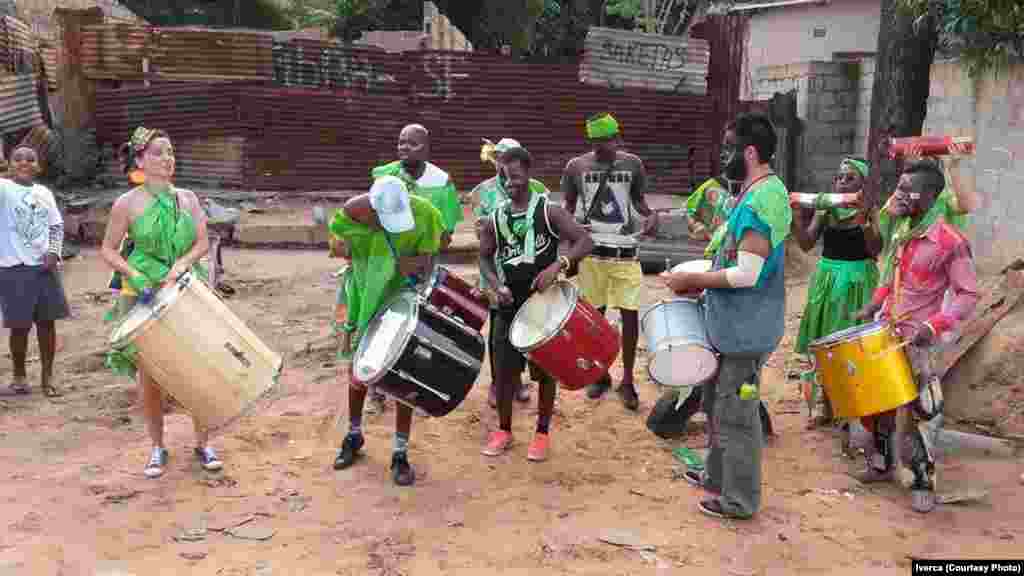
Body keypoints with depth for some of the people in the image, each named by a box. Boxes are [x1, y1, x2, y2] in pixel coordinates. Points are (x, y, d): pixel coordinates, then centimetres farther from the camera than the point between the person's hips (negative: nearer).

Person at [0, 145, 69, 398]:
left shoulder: (44, 192, 9)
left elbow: (56, 226, 15)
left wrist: (53, 253, -1)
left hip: (45, 267, 4)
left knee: (47, 322, 8)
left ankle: (47, 374, 21)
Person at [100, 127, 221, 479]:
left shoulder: (187, 198, 3)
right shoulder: (127, 203, -5)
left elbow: (202, 243, 2)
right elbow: (108, 250, 0)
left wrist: (180, 265, -15)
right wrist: (135, 276, -15)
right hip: (144, 298, -2)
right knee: (149, 378, 3)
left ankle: (202, 443, 18)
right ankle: (158, 448, 20)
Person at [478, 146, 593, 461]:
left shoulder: (549, 211, -9)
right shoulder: (494, 219, 2)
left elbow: (585, 241, -14)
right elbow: (485, 257, 14)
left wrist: (556, 266, -28)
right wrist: (496, 286, -5)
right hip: (509, 307, 3)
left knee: (546, 371, 8)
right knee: (504, 371, 8)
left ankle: (542, 433, 25)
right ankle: (504, 430, 27)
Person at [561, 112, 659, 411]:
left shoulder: (633, 164, 1)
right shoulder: (576, 166, -1)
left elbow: (638, 199, 13)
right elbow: (568, 206, 8)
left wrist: (651, 215, -7)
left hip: (625, 249, 0)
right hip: (590, 249, 0)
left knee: (630, 313, -2)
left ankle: (627, 380, 11)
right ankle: (600, 374, 25)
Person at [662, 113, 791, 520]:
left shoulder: (757, 203, -23)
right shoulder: (770, 191, 9)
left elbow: (746, 275, -26)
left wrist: (692, 280, -16)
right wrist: (704, 281, 11)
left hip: (744, 330, -10)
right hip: (737, 324, 10)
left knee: (735, 413, 3)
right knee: (718, 401, 23)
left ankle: (740, 500, 18)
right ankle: (718, 475, 39)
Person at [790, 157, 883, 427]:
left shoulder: (869, 210, -5)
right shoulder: (825, 208, 4)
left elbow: (876, 249, -16)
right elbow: (807, 243, -4)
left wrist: (864, 220, -28)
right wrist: (797, 215, -16)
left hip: (856, 282, -4)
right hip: (827, 279, 4)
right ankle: (825, 406, 21)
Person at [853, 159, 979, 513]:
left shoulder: (951, 242, -17)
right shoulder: (902, 233, 7)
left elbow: (968, 295, -13)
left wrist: (933, 326, -25)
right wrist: (873, 306, 8)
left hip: (917, 341, -7)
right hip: (883, 332, 7)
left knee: (921, 412, 0)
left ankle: (923, 483, 14)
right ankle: (882, 463, 32)